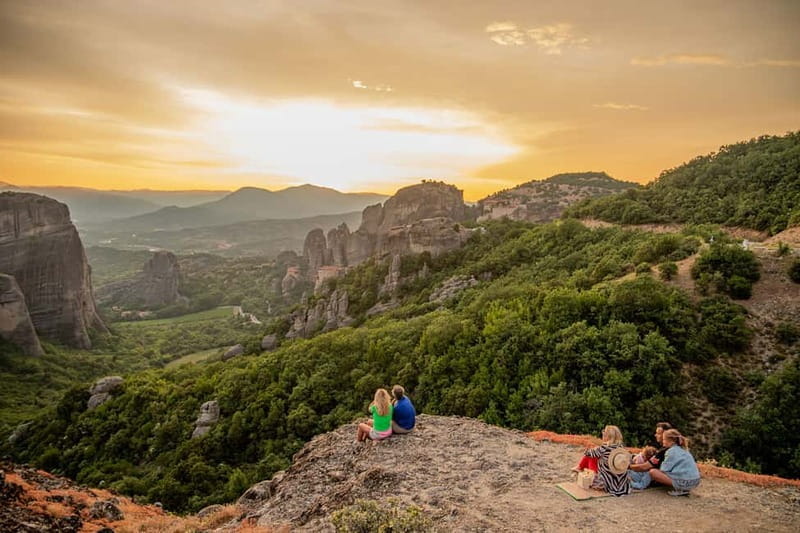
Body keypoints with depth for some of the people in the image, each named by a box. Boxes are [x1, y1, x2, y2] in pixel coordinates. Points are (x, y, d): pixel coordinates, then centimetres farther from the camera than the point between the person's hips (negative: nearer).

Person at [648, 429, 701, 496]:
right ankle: (683, 489, 11)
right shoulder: (682, 450, 18)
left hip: (685, 482, -9)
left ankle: (679, 490, -11)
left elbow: (664, 469, -8)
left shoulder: (671, 451, -7)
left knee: (652, 472, -13)